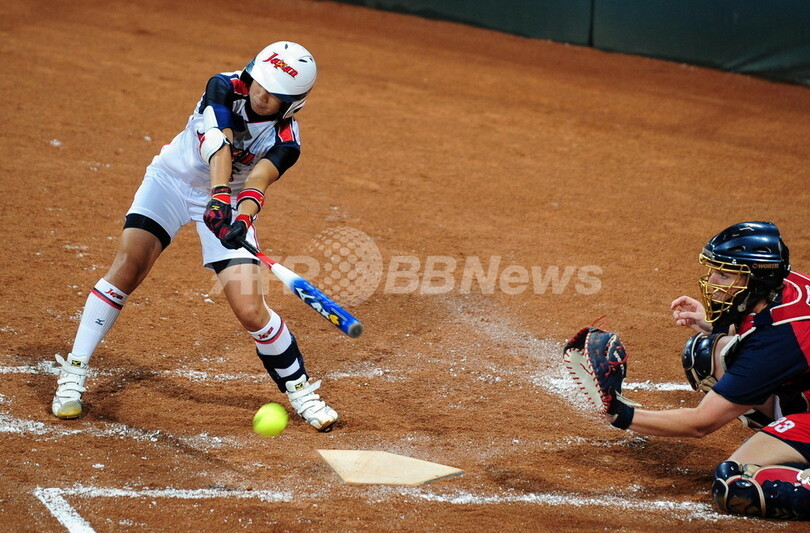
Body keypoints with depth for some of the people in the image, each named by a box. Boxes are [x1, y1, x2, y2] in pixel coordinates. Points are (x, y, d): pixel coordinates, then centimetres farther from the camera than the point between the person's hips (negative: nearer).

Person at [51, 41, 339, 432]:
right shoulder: (225, 88, -20)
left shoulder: (285, 142, -19)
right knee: (127, 268, -19)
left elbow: (256, 184, -35)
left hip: (230, 203, 0)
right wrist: (219, 196, -52)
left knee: (250, 311, -11)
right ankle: (73, 373, -8)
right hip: (172, 180, 0)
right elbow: (218, 143, -36)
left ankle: (299, 388, 12)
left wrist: (242, 218, -56)